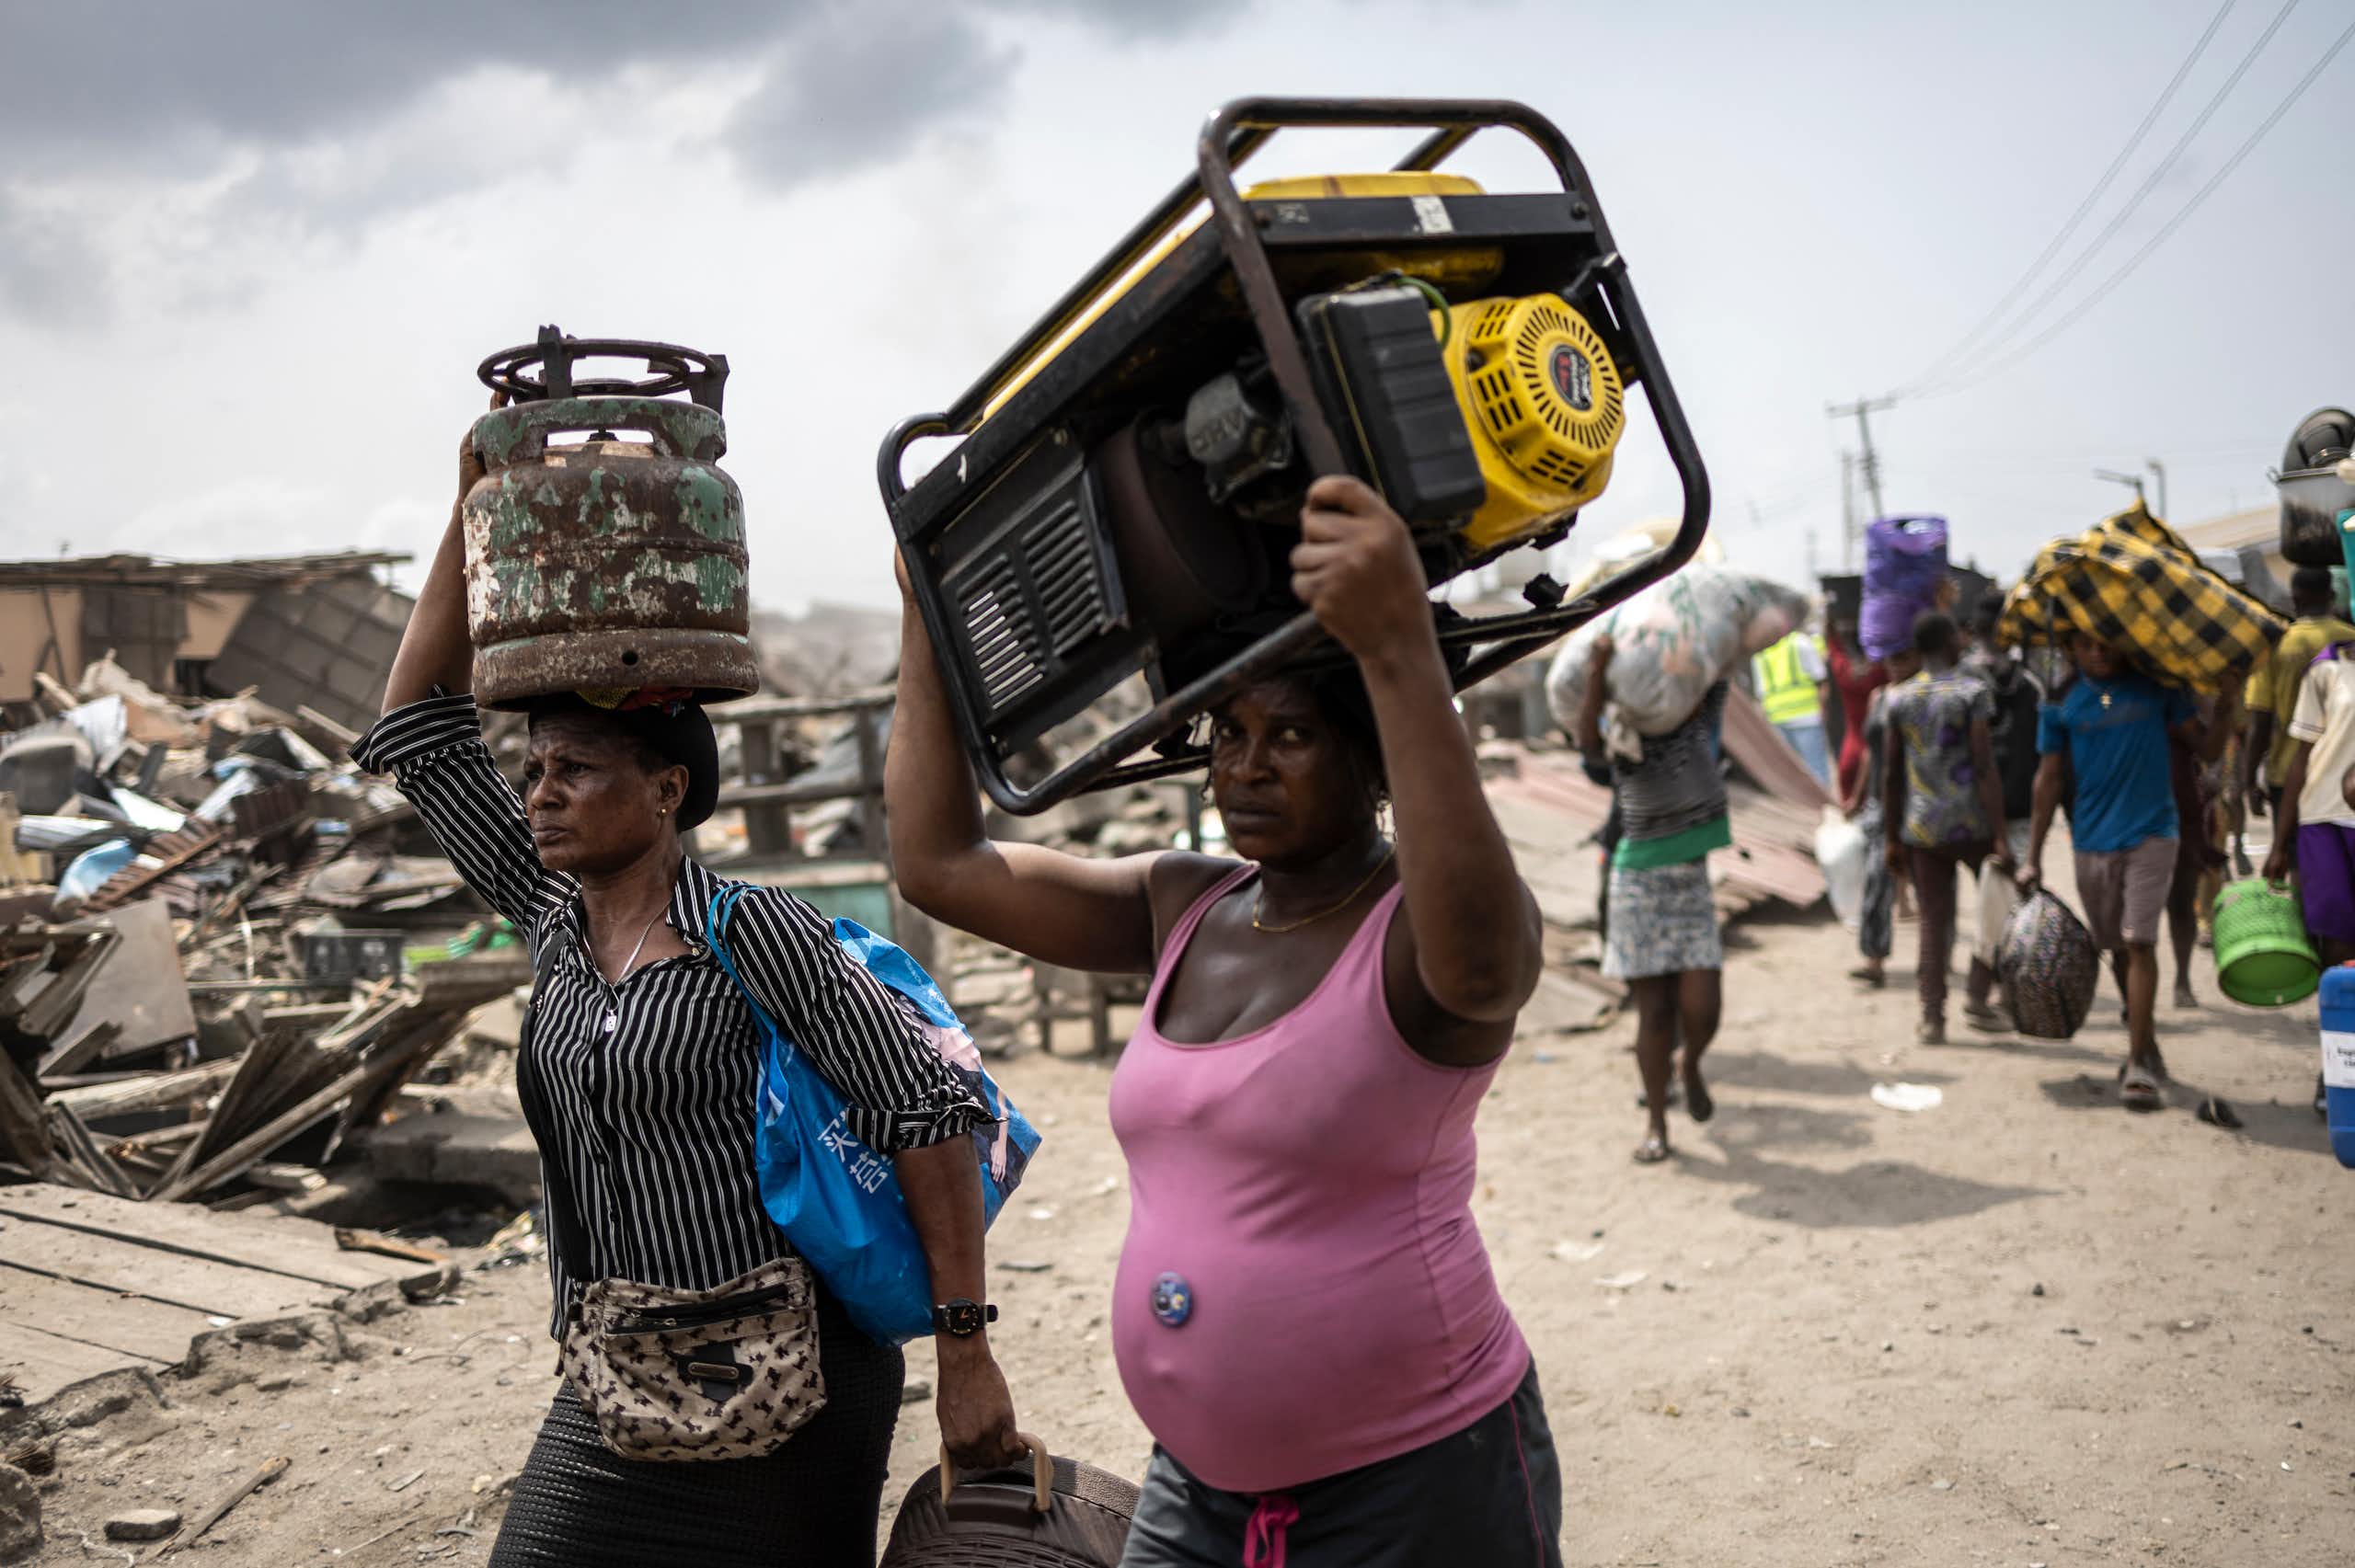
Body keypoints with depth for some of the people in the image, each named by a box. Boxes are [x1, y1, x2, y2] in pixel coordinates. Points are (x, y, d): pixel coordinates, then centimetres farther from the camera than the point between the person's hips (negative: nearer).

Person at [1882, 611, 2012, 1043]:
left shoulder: (1898, 699, 5)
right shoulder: (1973, 692, -8)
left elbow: (1892, 775, 8)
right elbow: (1985, 769, -13)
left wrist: (1894, 838, 15)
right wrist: (2000, 838, -13)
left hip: (1921, 829, 4)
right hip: (1971, 826, -3)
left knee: (1934, 921, 8)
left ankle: (1932, 1018, 4)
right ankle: (1984, 993, 16)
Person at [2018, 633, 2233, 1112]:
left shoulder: (2155, 688, 1)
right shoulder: (2061, 704, 3)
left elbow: (2204, 748, 5)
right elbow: (2049, 780, 6)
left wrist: (2226, 710, -16)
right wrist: (2033, 857, 5)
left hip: (2150, 835, -2)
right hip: (2093, 842, 2)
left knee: (2139, 943, -11)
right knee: (2118, 949, 12)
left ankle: (2139, 1063, -7)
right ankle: (2147, 1043, 30)